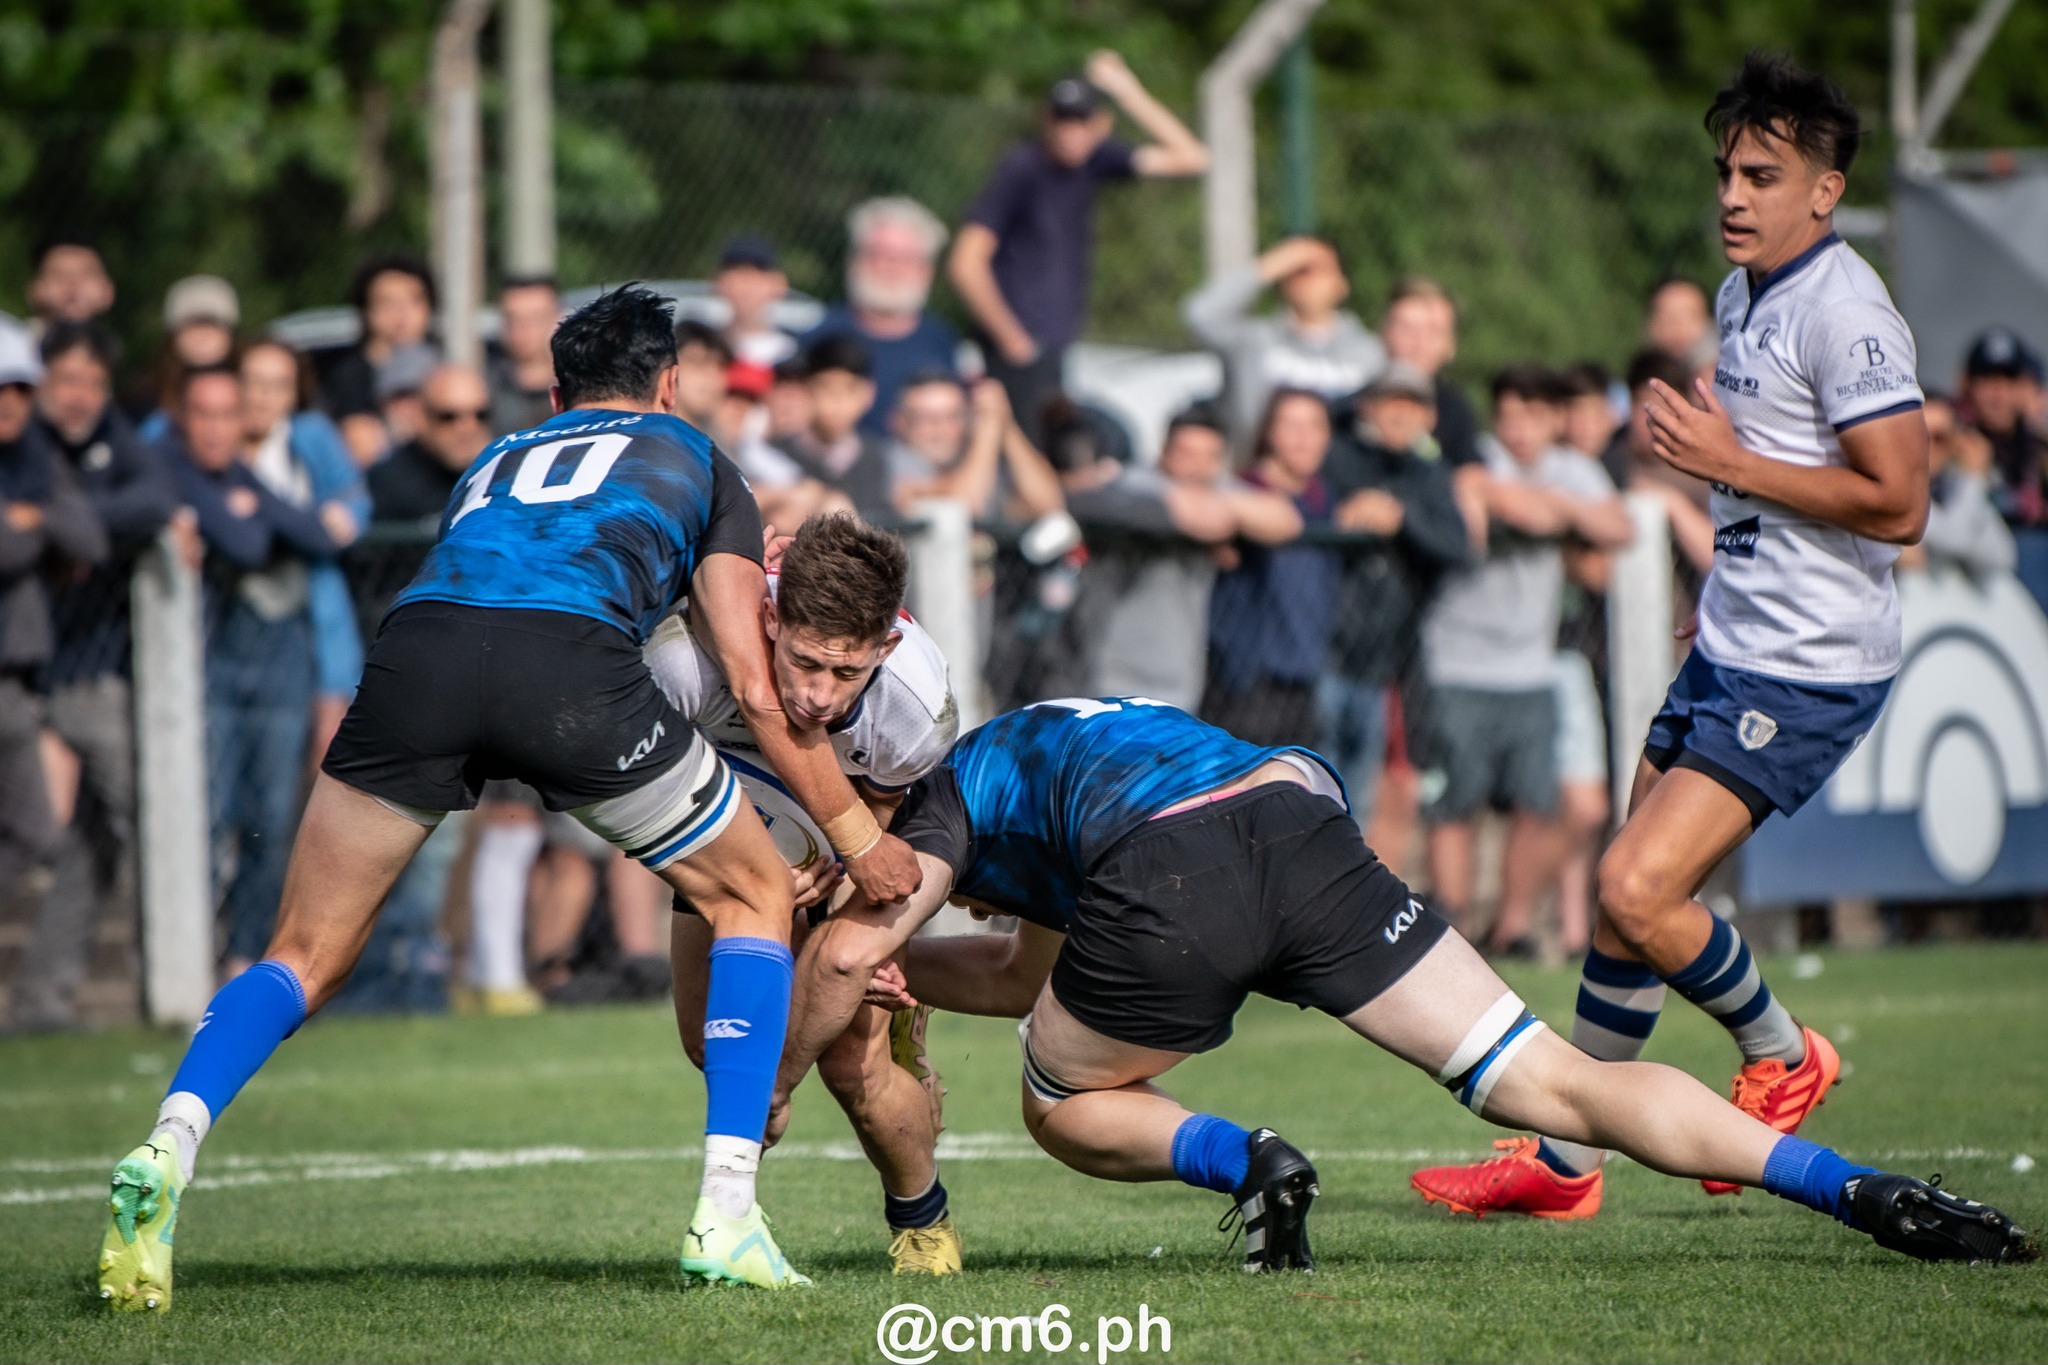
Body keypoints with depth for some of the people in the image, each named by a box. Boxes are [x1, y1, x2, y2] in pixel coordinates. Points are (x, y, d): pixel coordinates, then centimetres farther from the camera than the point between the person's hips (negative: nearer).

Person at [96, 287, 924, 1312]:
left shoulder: (492, 465, 41)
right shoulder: (696, 463, 30)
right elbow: (756, 688, 21)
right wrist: (859, 838, 30)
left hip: (415, 647, 3)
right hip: (571, 660, -3)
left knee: (305, 957, 14)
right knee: (753, 898, 18)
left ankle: (168, 1145, -14)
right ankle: (726, 1215, 6)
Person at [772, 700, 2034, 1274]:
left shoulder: (957, 788, 27)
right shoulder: (1079, 737, 46)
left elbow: (846, 954, 13)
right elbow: (1043, 972, 52)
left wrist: (774, 1098, 27)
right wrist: (898, 968, 49)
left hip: (1171, 886, -5)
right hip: (1302, 818, 6)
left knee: (1066, 1107, 23)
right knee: (1556, 1083, 1)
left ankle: (1243, 1162, -7)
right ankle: (1861, 1191, -13)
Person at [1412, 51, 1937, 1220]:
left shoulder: (1845, 313, -17)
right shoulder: (1745, 296, 13)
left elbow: (1899, 504, -24)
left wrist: (1731, 465, -18)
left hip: (1809, 673, -9)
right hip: (1732, 648, 9)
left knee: (1639, 886, -17)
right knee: (1630, 899, 11)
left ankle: (1781, 1055, 7)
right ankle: (1565, 1164, 21)